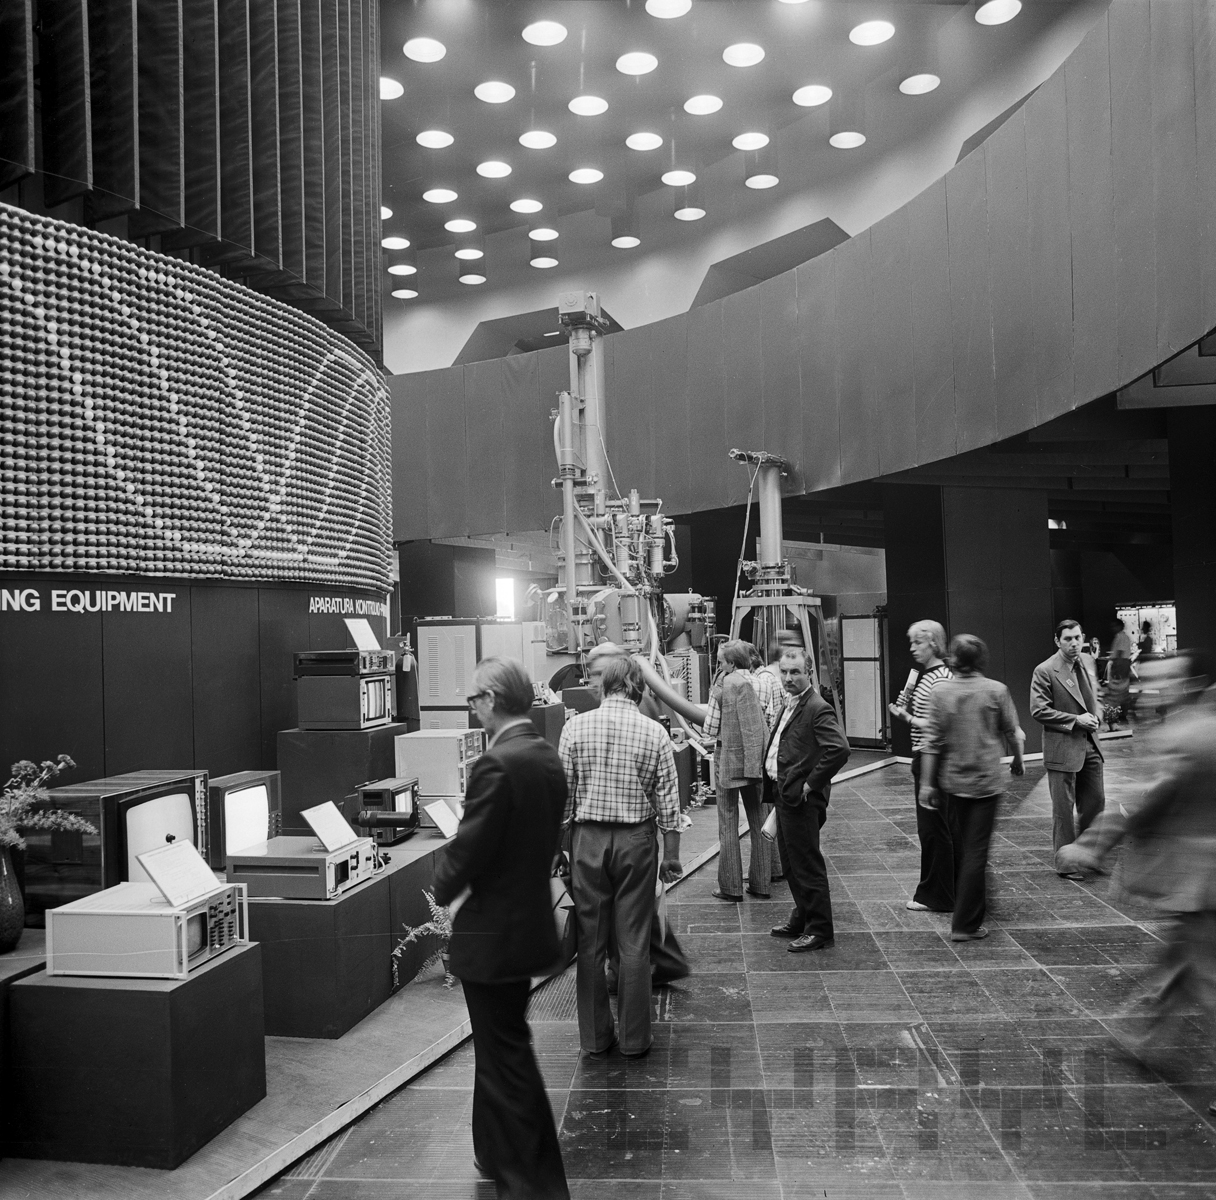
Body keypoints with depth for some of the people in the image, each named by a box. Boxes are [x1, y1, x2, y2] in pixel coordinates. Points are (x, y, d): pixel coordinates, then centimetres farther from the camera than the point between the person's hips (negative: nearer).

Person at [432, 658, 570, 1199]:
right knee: (502, 1047, 24)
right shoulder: (548, 757, 3)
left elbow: (467, 850, -22)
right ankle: (498, 1156, 40)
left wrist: (442, 885, -1)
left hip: (492, 934, -9)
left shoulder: (496, 764, -24)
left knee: (505, 1057, 6)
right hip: (530, 922, 9)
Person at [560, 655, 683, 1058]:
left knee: (590, 941, 10)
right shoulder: (654, 732, -5)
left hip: (588, 839, 1)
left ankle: (594, 1036, 19)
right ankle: (634, 1039, 16)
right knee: (634, 943, 7)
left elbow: (562, 796, -2)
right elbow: (668, 801, -3)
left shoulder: (575, 728, -4)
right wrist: (672, 854, 5)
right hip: (636, 840, 0)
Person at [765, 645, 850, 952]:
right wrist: (776, 788, 15)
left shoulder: (818, 709, -17)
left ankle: (819, 930, 9)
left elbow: (839, 749, -29)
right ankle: (802, 918, 33)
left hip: (801, 798, -10)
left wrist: (811, 783, -21)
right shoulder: (792, 705, 14)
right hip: (784, 794, 10)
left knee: (807, 864, -1)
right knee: (791, 861, 19)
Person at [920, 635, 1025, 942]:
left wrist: (927, 783, 1)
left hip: (951, 782, 2)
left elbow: (932, 741, -5)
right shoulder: (996, 690, -8)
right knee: (976, 852, 0)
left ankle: (972, 903, 36)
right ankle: (966, 925, 0)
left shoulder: (940, 691, -5)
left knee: (959, 849, 18)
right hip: (985, 782, -2)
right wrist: (1017, 761, 22)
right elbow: (1013, 733, 2)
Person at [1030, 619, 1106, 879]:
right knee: (1064, 809, 2)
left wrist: (1094, 716, 2)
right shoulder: (1044, 671, -12)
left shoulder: (1086, 665, 10)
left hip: (1089, 745, 7)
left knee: (1096, 802, 12)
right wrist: (1075, 720, -18)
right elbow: (1038, 710, -15)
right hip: (1062, 748, -7)